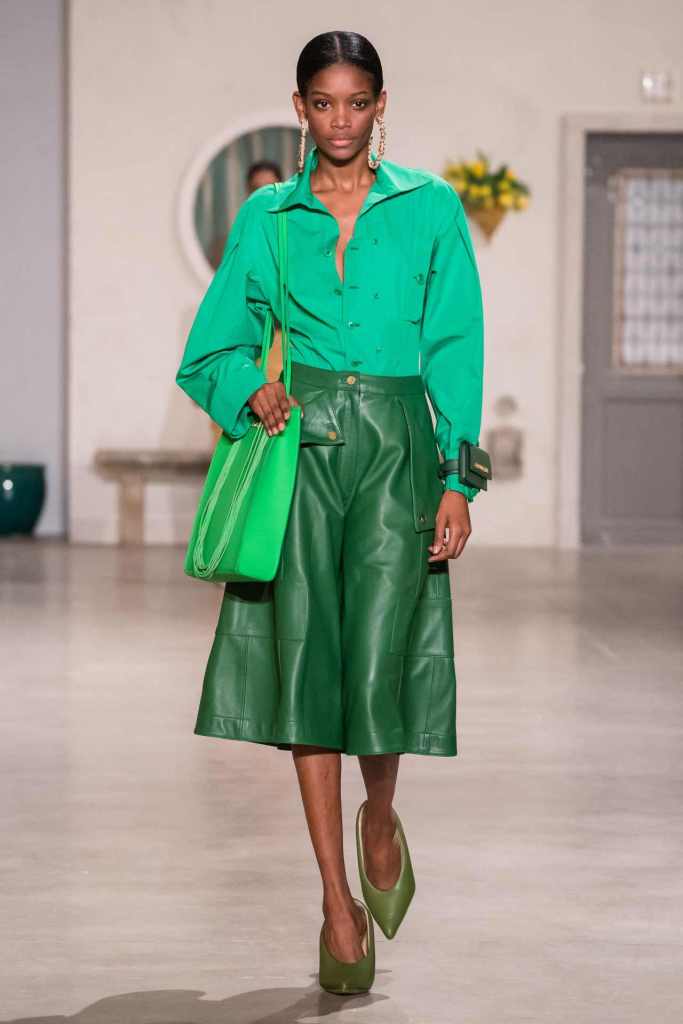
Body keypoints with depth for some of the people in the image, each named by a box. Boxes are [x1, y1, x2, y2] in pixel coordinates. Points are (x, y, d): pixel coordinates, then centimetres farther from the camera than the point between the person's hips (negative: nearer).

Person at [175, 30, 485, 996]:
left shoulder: (431, 208, 8)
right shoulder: (264, 217, 11)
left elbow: (455, 351, 5)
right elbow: (212, 346, 14)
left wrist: (457, 479, -4)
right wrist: (250, 387, -8)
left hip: (395, 444, -1)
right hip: (297, 444, 1)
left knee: (378, 658, -11)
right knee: (305, 660, -3)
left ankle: (380, 815, 23)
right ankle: (338, 903, 5)